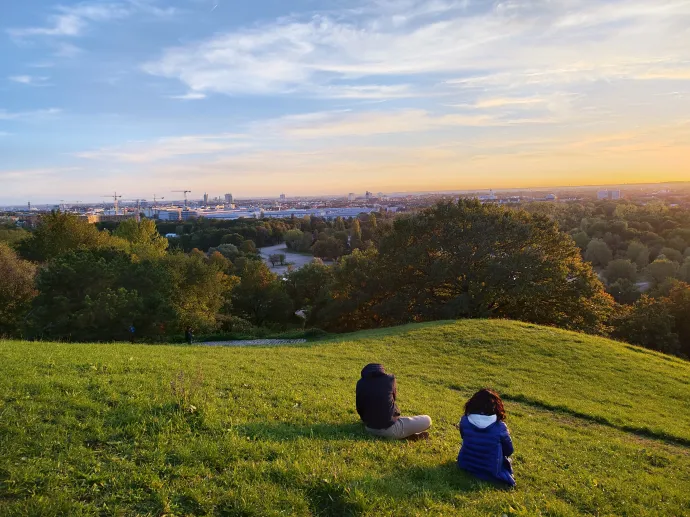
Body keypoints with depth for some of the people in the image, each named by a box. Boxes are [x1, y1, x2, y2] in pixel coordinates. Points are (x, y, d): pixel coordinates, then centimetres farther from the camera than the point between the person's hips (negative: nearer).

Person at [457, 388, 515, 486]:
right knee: (507, 458, 27)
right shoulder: (500, 427, -23)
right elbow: (509, 451, -6)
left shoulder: (465, 420, -16)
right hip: (491, 472, -2)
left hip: (465, 465, 2)